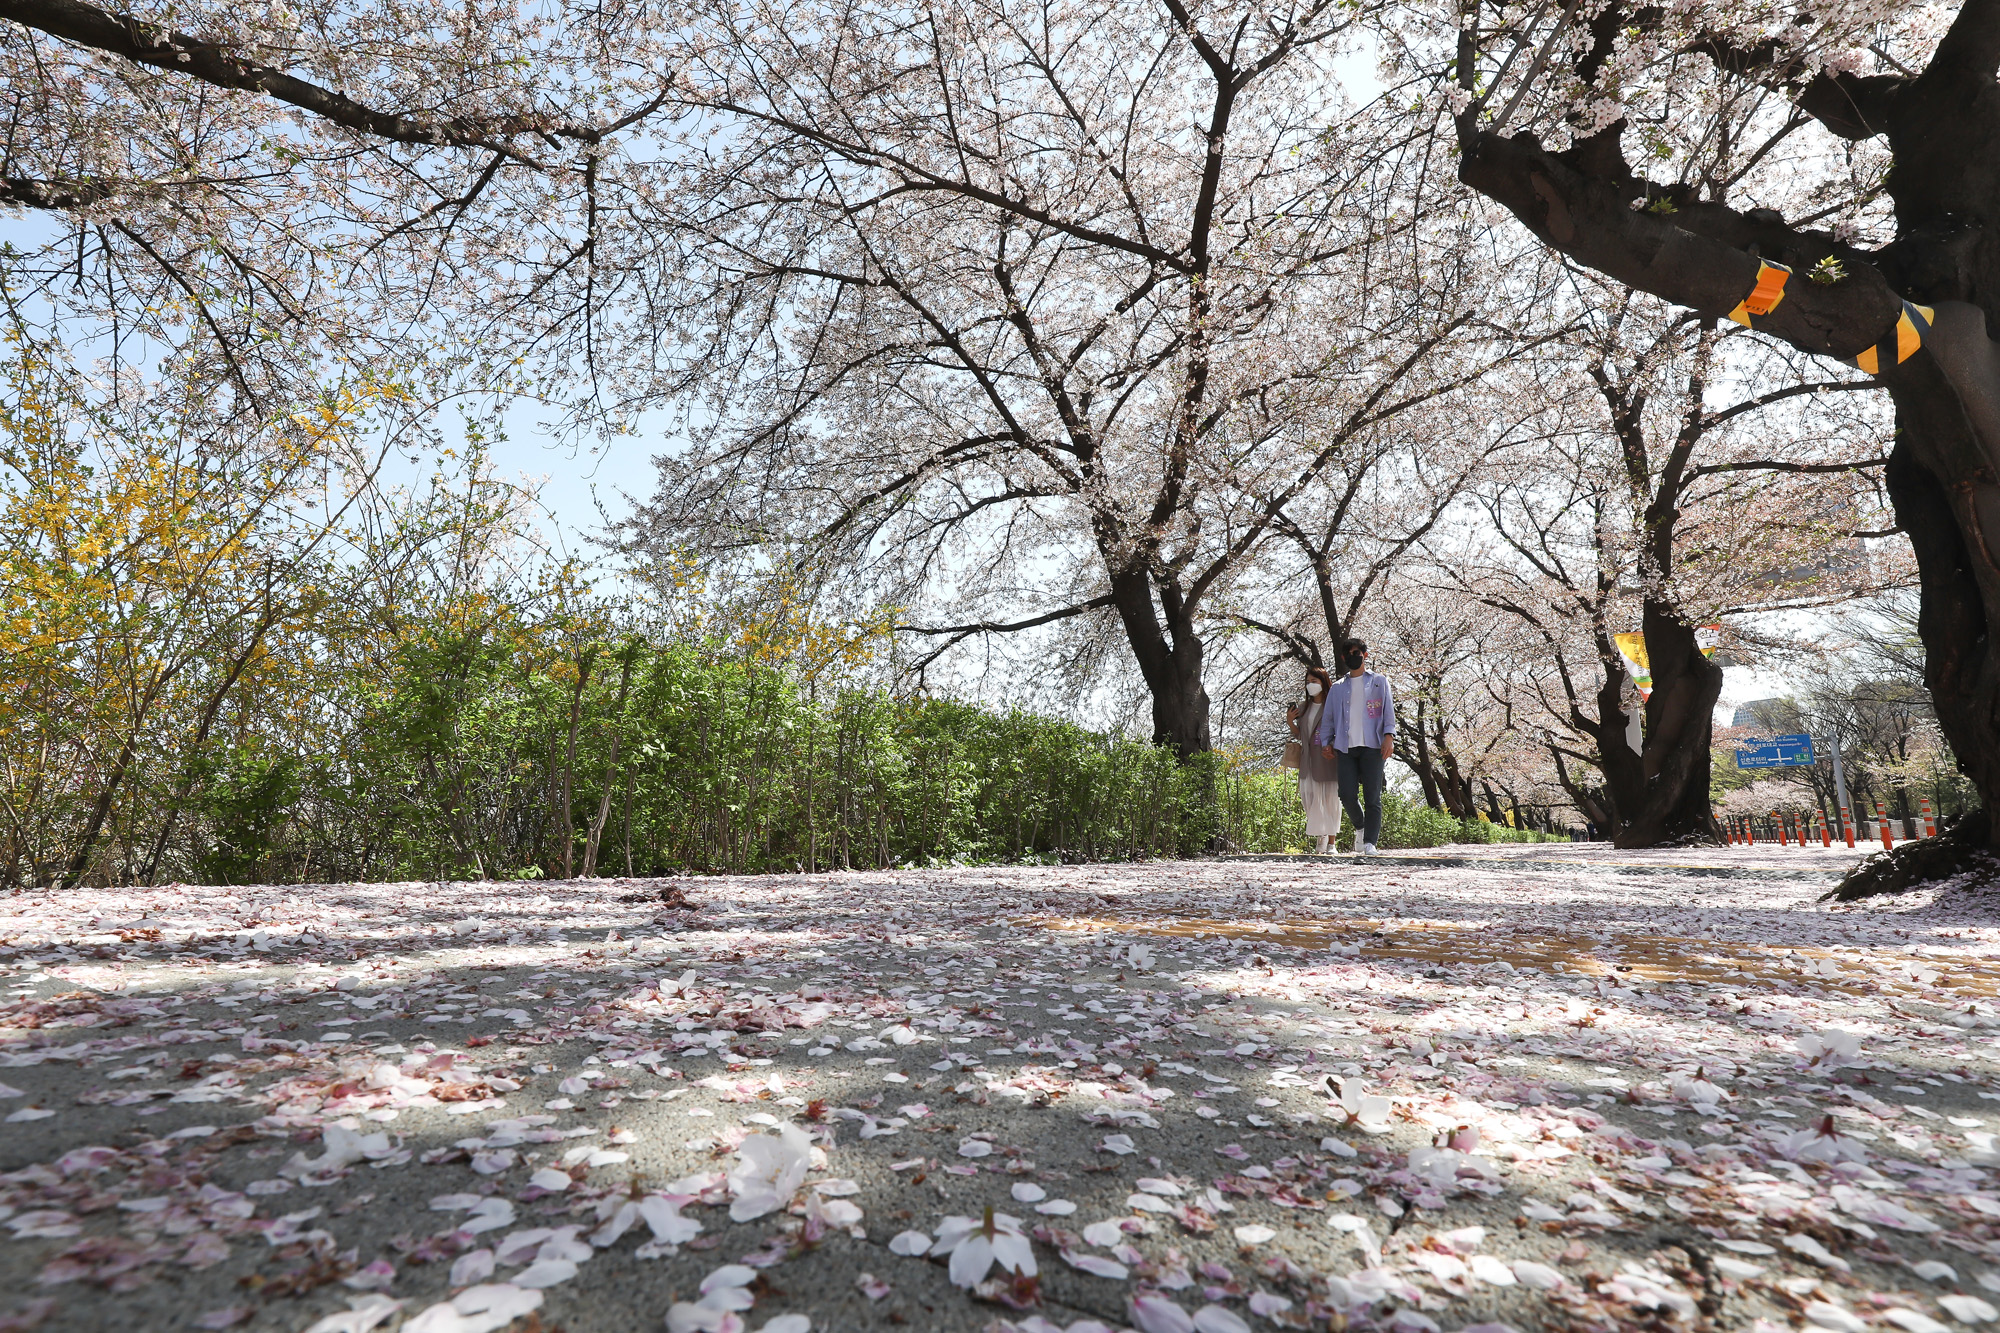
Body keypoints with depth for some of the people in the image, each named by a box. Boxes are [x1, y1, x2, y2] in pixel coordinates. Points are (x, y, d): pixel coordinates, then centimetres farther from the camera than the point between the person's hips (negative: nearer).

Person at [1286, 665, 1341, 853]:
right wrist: (1290, 723, 1)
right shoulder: (1303, 708, 13)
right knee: (1310, 797, -2)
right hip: (1308, 759, 4)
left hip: (1329, 759, -4)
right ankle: (1321, 834, 17)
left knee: (1330, 799, -1)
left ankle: (1331, 842, 6)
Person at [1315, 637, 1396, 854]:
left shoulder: (1379, 682, 14)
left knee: (1372, 796, -6)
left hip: (1372, 746, -2)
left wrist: (1389, 736, -9)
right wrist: (1325, 742, 8)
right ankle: (1360, 827, 21)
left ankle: (1370, 842, -3)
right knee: (1346, 795, -6)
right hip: (1345, 747, 2)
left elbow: (1389, 711, 5)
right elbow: (1328, 717, 19)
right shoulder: (1337, 688, 20)